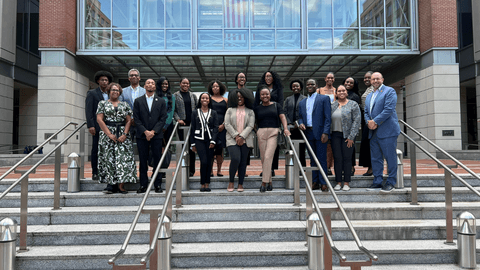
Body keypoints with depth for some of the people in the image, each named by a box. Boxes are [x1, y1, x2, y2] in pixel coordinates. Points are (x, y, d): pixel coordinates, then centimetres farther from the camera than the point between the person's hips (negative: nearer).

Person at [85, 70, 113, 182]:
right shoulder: (92, 93, 5)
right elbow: (88, 110, -3)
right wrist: (90, 125, -13)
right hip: (97, 126, -4)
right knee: (96, 149, -2)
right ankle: (95, 172, 5)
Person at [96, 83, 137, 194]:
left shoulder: (124, 105, 13)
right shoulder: (102, 103, 8)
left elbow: (129, 120, 6)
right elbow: (99, 119, -1)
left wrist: (125, 134, -9)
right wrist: (109, 134, -10)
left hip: (122, 135, 1)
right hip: (107, 134, -1)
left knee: (123, 158, -7)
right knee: (108, 158, -4)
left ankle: (121, 185, -4)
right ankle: (110, 184, 1)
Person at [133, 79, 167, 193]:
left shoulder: (161, 101, 9)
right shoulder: (138, 101, 9)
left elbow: (163, 118, 2)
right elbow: (136, 119, 2)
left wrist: (153, 131, -10)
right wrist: (145, 131, -10)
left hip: (156, 135, 0)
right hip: (142, 136, 0)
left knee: (157, 160, 1)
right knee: (143, 161, 3)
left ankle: (158, 185, 8)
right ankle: (143, 185, 9)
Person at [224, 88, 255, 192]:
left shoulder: (250, 112, 12)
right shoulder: (230, 110, 13)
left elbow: (250, 126, 2)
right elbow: (227, 124, 3)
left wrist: (242, 137, -11)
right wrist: (236, 136, -8)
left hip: (245, 140, 1)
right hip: (232, 139, -1)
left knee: (243, 162, 0)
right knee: (235, 159, -17)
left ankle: (240, 184, 8)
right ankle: (231, 182, 0)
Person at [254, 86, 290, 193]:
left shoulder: (276, 105, 10)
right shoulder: (257, 108, 14)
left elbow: (282, 117, 1)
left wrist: (285, 128, -13)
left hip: (273, 133, -2)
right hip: (261, 133, 3)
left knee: (268, 157, -15)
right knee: (263, 158, 2)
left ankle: (264, 182, -12)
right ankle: (269, 181, 13)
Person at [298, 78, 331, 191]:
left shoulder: (324, 98, 3)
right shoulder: (302, 103, 18)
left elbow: (327, 117, -4)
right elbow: (300, 117, 21)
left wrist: (325, 133, -14)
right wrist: (301, 123, -4)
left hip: (319, 133, -5)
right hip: (308, 133, 5)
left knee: (322, 158, -3)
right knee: (312, 159, 9)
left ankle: (323, 183, 4)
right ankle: (315, 182, 15)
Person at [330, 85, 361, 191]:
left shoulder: (353, 104, 0)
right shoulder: (332, 105, 10)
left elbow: (357, 120, -5)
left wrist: (351, 137, -11)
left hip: (348, 135, -2)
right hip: (335, 135, 3)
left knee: (347, 158, 1)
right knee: (337, 158, 3)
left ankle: (346, 183, 10)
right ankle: (338, 182, 11)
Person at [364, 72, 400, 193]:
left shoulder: (389, 91, -3)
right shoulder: (369, 96, 21)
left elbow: (388, 109, -14)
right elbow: (366, 112, 19)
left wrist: (375, 122, -16)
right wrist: (369, 122, -3)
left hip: (387, 131, -7)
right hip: (373, 132, 7)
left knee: (390, 157, -2)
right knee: (375, 158, 10)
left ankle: (391, 182, 7)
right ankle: (377, 182, 17)